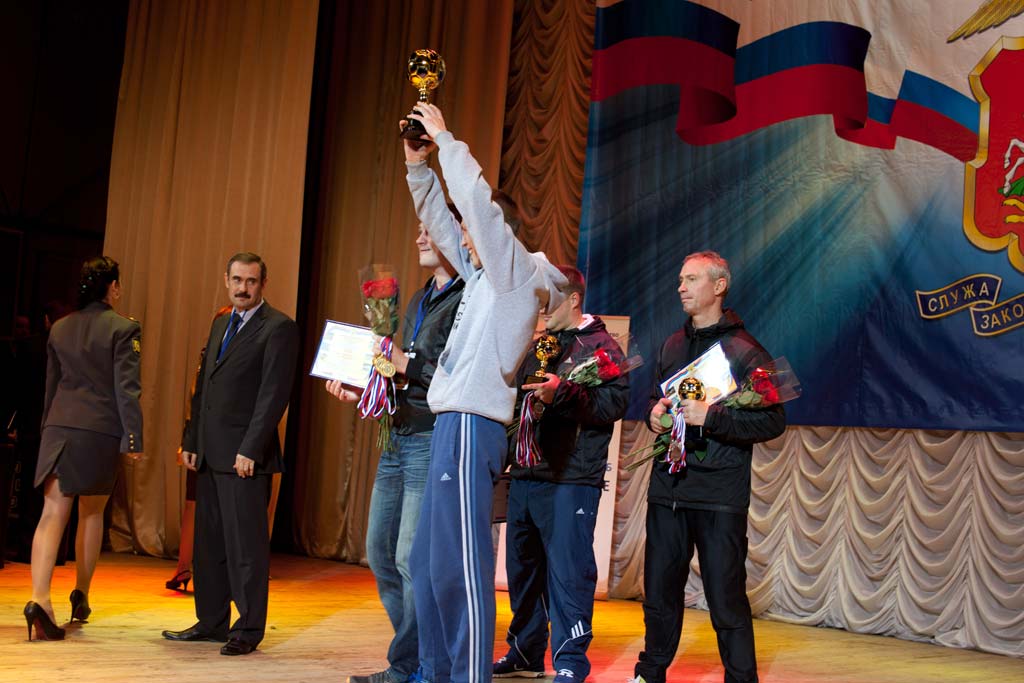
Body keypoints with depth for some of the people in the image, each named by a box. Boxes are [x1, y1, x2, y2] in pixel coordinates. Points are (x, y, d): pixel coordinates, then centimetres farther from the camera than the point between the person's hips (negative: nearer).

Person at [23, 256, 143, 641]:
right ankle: (81, 595, 24)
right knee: (92, 512, 15)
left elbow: (51, 385, 19)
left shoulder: (60, 328, 12)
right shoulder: (123, 328, -5)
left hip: (60, 427, 3)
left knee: (53, 513, -4)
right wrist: (133, 438, -7)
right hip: (102, 430, -3)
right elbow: (127, 388, -10)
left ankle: (40, 598, -21)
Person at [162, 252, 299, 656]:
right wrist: (191, 440, 14)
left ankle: (248, 630, 5)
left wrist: (250, 450, -19)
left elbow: (274, 393, -14)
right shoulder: (221, 324, 19)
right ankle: (211, 622, 22)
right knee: (209, 541, 13)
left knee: (246, 543, -3)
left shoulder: (278, 328, -7)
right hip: (210, 454, 8)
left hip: (244, 455, -8)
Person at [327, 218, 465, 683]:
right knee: (380, 549, 12)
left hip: (433, 440, -9)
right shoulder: (419, 301, 19)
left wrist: (409, 366, -19)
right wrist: (361, 392, 10)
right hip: (399, 437, 10)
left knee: (413, 558, -7)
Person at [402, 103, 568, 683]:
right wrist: (418, 164, 21)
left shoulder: (517, 271, -3)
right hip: (454, 421, 10)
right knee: (429, 560, 12)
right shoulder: (484, 275, 21)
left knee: (460, 562, -12)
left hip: (473, 425, -10)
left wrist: (445, 138, -2)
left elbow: (477, 200, -12)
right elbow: (442, 222, 28)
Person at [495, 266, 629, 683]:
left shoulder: (601, 347, -2)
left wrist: (564, 393, -25)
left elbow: (615, 403, -15)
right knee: (523, 567, 12)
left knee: (568, 573, -8)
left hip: (571, 481, -8)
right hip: (525, 475, 8)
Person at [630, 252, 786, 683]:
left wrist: (711, 417, -19)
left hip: (719, 494, -6)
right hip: (667, 486, 6)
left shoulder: (745, 350, -5)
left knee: (726, 598, -2)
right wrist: (654, 413, 5)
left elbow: (773, 421, -10)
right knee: (659, 590, 13)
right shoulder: (673, 345, 15)